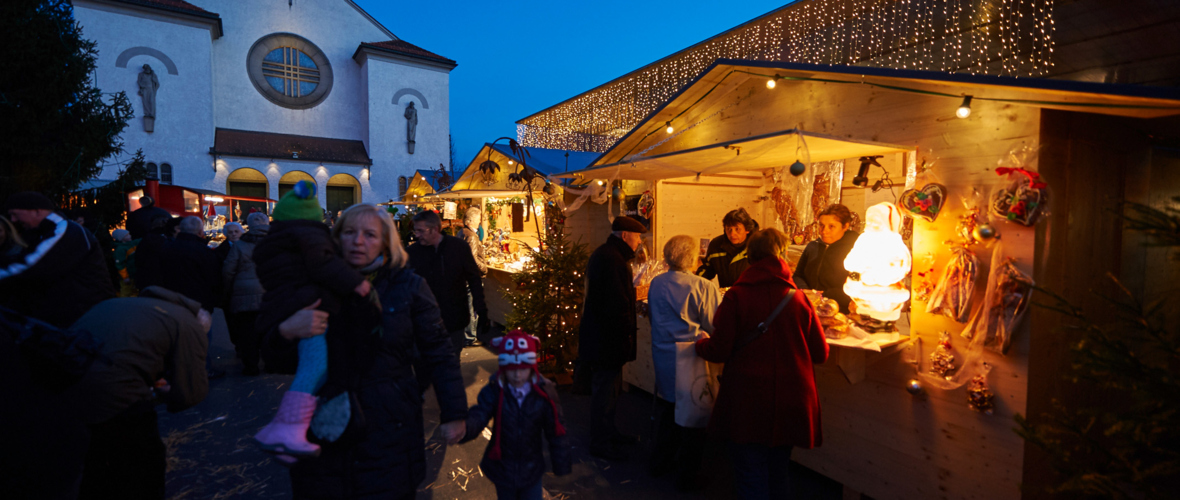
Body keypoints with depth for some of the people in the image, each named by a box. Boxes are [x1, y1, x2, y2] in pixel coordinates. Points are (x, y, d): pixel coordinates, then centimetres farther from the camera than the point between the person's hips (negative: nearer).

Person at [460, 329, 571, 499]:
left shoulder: (544, 393, -17)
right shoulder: (493, 392, -18)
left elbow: (555, 432, -9)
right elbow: (478, 415, -33)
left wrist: (562, 465, -2)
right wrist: (462, 428, -56)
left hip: (531, 470, 0)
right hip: (502, 469, 0)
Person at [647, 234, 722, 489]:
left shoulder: (656, 284, -2)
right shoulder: (704, 287, -19)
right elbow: (716, 326, -13)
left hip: (662, 357, 6)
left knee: (665, 409, 21)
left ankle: (660, 461, 37)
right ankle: (687, 474, 22)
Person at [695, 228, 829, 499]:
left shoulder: (736, 296, -13)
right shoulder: (799, 298, -5)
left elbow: (719, 351, -11)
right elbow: (820, 353, 2)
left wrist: (699, 344, 10)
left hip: (747, 405, -3)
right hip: (790, 403, 3)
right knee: (779, 473, 23)